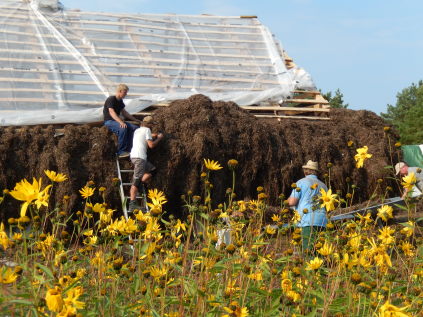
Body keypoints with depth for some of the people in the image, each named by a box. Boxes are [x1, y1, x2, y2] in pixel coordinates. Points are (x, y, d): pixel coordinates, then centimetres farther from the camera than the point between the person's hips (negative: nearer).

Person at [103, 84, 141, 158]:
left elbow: (124, 112, 23)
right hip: (109, 121, -9)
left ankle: (128, 149, -10)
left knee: (135, 128, -11)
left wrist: (135, 119, 21)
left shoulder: (120, 101, 12)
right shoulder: (111, 100, -15)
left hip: (117, 121, 9)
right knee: (123, 129, -37)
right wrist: (121, 122, -42)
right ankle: (121, 152, -28)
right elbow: (112, 112, -29)